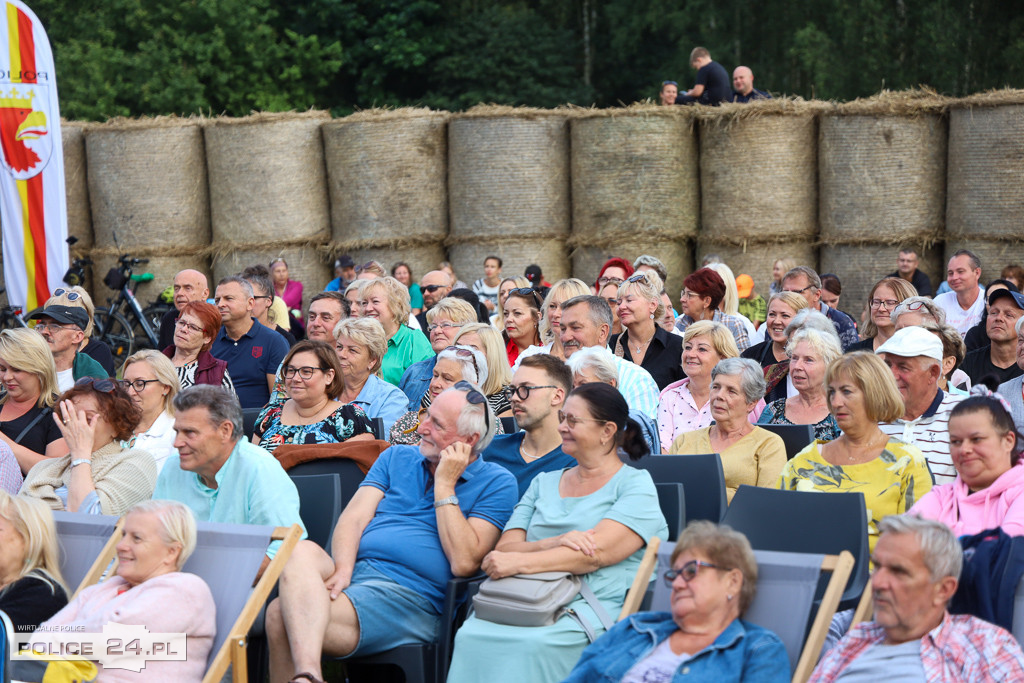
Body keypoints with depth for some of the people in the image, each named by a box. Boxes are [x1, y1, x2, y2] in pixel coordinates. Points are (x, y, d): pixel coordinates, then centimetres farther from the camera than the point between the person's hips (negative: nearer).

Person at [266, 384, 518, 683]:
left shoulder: (496, 483, 6)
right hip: (354, 570, 5)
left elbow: (464, 562, -7)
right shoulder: (397, 457, 23)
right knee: (301, 551, -35)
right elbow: (354, 517, 9)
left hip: (410, 593, -5)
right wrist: (342, 571, -12)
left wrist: (444, 485, -4)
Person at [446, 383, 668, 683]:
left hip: (597, 606, -4)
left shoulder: (635, 484, 6)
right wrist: (556, 543, -10)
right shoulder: (544, 482, 25)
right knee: (470, 636, -29)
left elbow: (596, 553, -10)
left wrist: (519, 563, -18)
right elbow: (506, 548, 12)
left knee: (532, 644, -37)